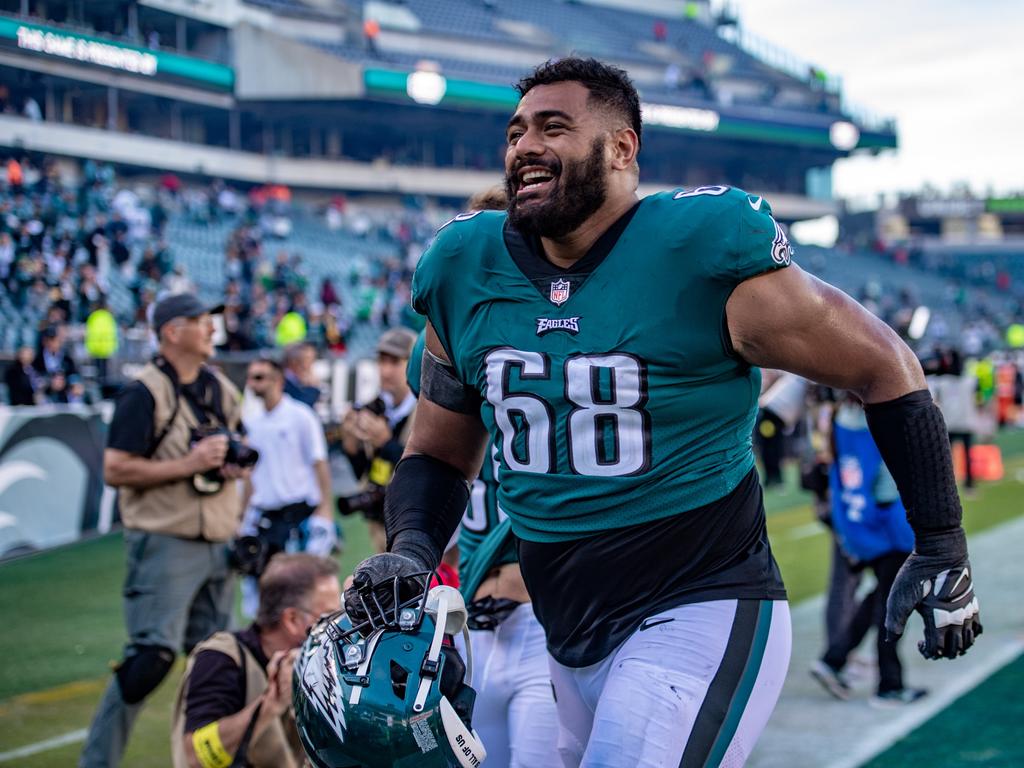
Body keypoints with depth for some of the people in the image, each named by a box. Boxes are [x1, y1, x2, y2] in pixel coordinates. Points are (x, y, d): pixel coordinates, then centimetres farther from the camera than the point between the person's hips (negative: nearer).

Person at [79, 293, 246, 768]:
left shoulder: (222, 390, 13)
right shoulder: (145, 393, -10)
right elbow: (115, 470, -16)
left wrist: (234, 462, 3)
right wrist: (187, 465, -19)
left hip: (216, 546, 7)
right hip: (165, 545, -7)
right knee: (152, 655, -13)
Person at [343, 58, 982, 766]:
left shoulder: (701, 253, -15)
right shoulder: (466, 272, 2)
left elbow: (885, 369, -5)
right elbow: (440, 455, 14)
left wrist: (942, 546, -4)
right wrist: (411, 550, -6)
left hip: (702, 618, -6)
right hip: (572, 642, 7)